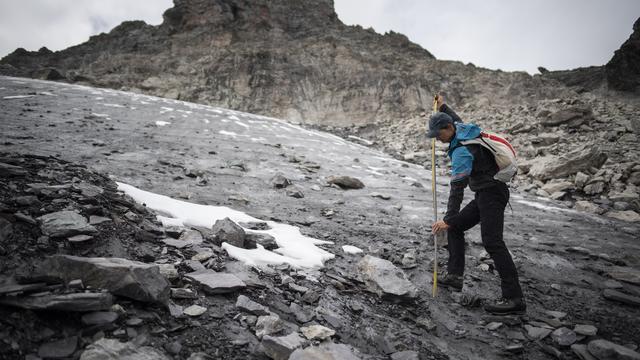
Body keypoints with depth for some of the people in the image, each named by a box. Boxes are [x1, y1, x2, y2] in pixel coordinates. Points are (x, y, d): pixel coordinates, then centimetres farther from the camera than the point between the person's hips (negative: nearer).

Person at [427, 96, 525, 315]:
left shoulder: (461, 150, -21)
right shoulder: (463, 129, 7)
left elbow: (457, 188, -25)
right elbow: (458, 121, 36)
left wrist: (448, 219, -25)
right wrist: (443, 107, 44)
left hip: (491, 194, -11)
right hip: (485, 194, 11)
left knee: (492, 242, -18)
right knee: (456, 227, 12)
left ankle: (514, 299, -17)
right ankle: (454, 276, 13)